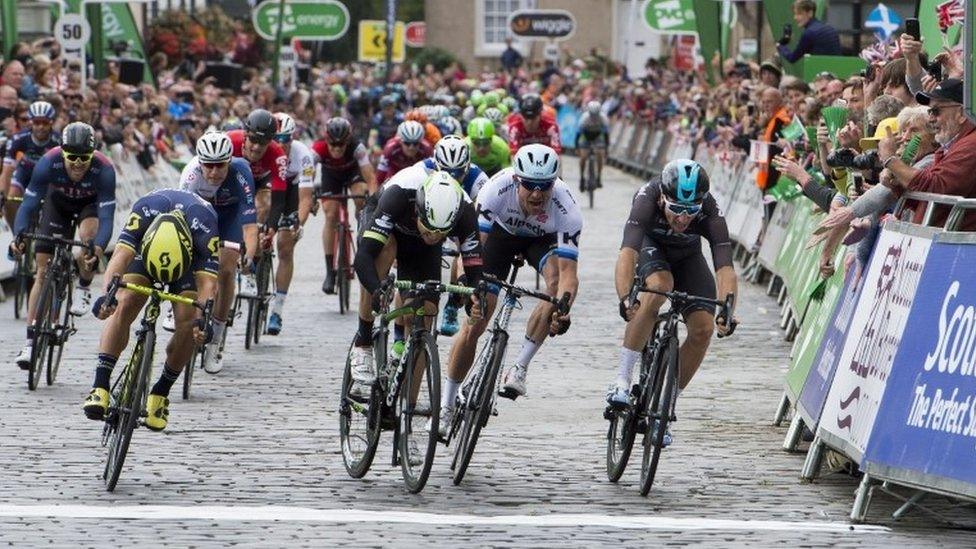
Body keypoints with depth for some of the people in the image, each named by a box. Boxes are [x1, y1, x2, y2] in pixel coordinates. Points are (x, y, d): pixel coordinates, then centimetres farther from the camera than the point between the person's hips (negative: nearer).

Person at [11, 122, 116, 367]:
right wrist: (19, 236, -48)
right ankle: (31, 341, -4)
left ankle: (83, 289, -7)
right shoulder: (49, 163, -34)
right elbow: (29, 204, -31)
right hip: (58, 202, 1)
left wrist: (98, 250, -55)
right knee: (42, 271, -7)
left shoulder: (103, 170, -37)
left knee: (88, 232, -35)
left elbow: (106, 217, -38)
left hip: (89, 204, -1)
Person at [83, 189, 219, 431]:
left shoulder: (205, 228, -40)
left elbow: (208, 282, -43)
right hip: (146, 247, 0)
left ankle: (160, 394, 1)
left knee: (188, 324, -19)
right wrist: (108, 294, -64)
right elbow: (122, 254, -47)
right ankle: (100, 386, -25)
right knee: (124, 306, -23)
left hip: (192, 257, 0)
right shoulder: (145, 210, -39)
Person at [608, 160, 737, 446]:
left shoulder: (710, 213, -35)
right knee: (659, 287, -35)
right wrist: (625, 298, -67)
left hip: (686, 254, 3)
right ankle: (621, 382, -29)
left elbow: (725, 268, -43)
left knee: (703, 328, -15)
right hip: (649, 245, -3)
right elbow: (627, 253, -51)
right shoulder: (647, 199, -39)